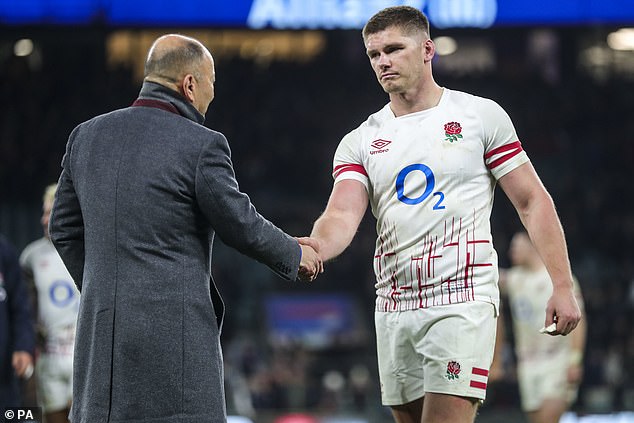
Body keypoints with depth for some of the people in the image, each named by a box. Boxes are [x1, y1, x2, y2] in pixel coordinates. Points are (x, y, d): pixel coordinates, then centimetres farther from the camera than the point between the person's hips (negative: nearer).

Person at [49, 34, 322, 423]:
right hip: (175, 329, -6)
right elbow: (241, 226, -4)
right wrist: (295, 255, 14)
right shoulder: (202, 146, -10)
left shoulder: (87, 135, 8)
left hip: (100, 326, 6)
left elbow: (64, 230, 14)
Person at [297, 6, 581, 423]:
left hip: (462, 299, -4)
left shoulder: (481, 115, 2)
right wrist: (316, 246, -28)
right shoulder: (360, 142, 10)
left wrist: (562, 286, -4)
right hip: (394, 307, 5)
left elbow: (532, 202, 3)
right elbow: (343, 216, -4)